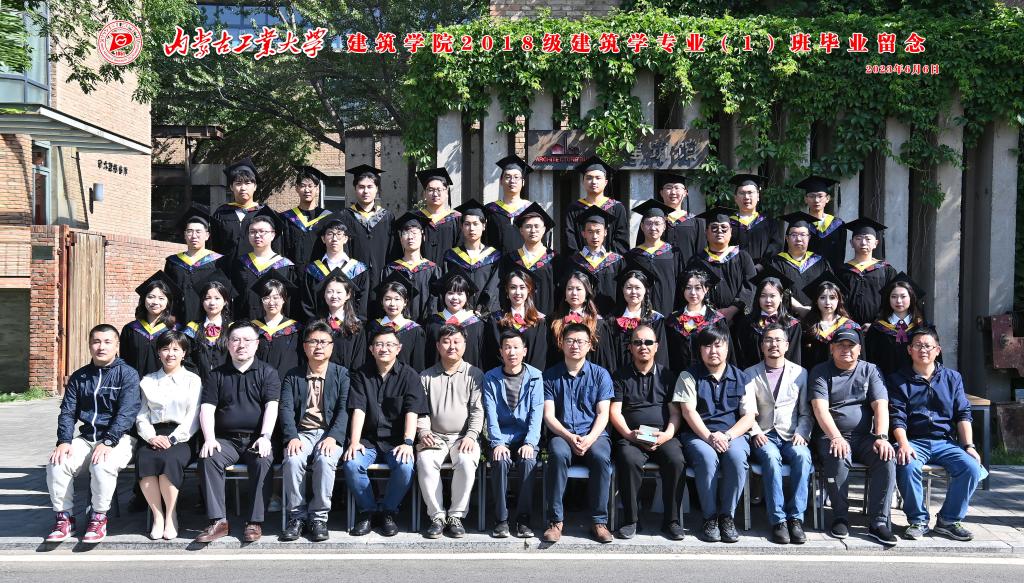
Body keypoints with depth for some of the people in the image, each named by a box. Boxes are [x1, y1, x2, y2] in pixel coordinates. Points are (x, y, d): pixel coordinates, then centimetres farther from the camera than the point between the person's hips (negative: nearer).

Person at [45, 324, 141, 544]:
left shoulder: (127, 374, -4)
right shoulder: (78, 377, 13)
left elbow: (126, 412, -14)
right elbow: (68, 411, 8)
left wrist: (108, 442, -25)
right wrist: (64, 441, -10)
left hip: (118, 438, -5)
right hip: (86, 438, 5)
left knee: (102, 465, -33)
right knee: (56, 463, -20)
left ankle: (99, 518, -11)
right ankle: (64, 517, -2)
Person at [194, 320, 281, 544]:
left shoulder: (268, 373, 8)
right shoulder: (217, 374, 14)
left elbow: (271, 407, -5)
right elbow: (207, 409, 5)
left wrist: (265, 437, -20)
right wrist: (209, 439, -12)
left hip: (256, 439, -2)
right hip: (226, 439, 2)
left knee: (263, 461, -32)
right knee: (208, 458, -28)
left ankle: (255, 522, -23)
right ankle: (218, 521, -26)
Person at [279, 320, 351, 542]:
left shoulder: (341, 374, 8)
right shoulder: (293, 375, 13)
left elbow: (344, 409, -2)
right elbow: (286, 408, 2)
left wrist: (333, 437, -18)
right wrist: (292, 437, -16)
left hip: (330, 434, -1)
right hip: (302, 433, 1)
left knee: (325, 460, -33)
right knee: (292, 460, -30)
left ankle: (318, 516, -15)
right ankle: (297, 515, -12)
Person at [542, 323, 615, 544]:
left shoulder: (600, 374, 10)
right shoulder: (550, 375, 9)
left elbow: (603, 414, 2)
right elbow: (549, 415, 1)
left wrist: (589, 438, -17)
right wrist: (570, 437, -15)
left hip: (594, 434, 1)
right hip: (562, 434, 0)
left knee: (601, 457, -33)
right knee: (558, 455, -35)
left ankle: (599, 521, -20)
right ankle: (555, 520, -26)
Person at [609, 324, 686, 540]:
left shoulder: (667, 375, 16)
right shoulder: (621, 376, 13)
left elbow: (675, 412, 10)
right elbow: (614, 411, 5)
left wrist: (667, 434, -9)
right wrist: (628, 434, -13)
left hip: (663, 437, 1)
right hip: (630, 438, -1)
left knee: (676, 461, -30)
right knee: (629, 460, -34)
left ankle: (671, 520, -14)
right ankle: (630, 519, -19)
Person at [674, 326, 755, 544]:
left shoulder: (742, 378, 12)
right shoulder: (689, 376, 8)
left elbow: (749, 417, 4)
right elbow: (688, 412, -3)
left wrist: (726, 436, -14)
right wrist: (709, 437, -18)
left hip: (733, 435, 1)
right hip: (698, 435, -1)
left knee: (737, 457, -32)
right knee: (707, 458, -34)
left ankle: (727, 515, -16)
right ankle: (710, 517, -16)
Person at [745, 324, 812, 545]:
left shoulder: (800, 373, 14)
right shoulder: (750, 374, 12)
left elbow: (806, 412, 13)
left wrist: (801, 433, -4)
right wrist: (755, 432, -9)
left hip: (792, 436, 1)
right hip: (764, 437, -1)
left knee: (802, 456, -32)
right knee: (771, 457, -34)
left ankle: (796, 518, -27)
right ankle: (778, 520, -30)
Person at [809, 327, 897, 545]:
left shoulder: (870, 370, 13)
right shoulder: (821, 372, 6)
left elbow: (880, 406, 0)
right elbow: (820, 408, -8)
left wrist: (882, 437, -16)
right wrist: (836, 437, -24)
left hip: (865, 437, 2)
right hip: (833, 436, -2)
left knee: (887, 458, -27)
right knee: (838, 459, -34)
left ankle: (878, 522, -20)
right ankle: (840, 518, -15)